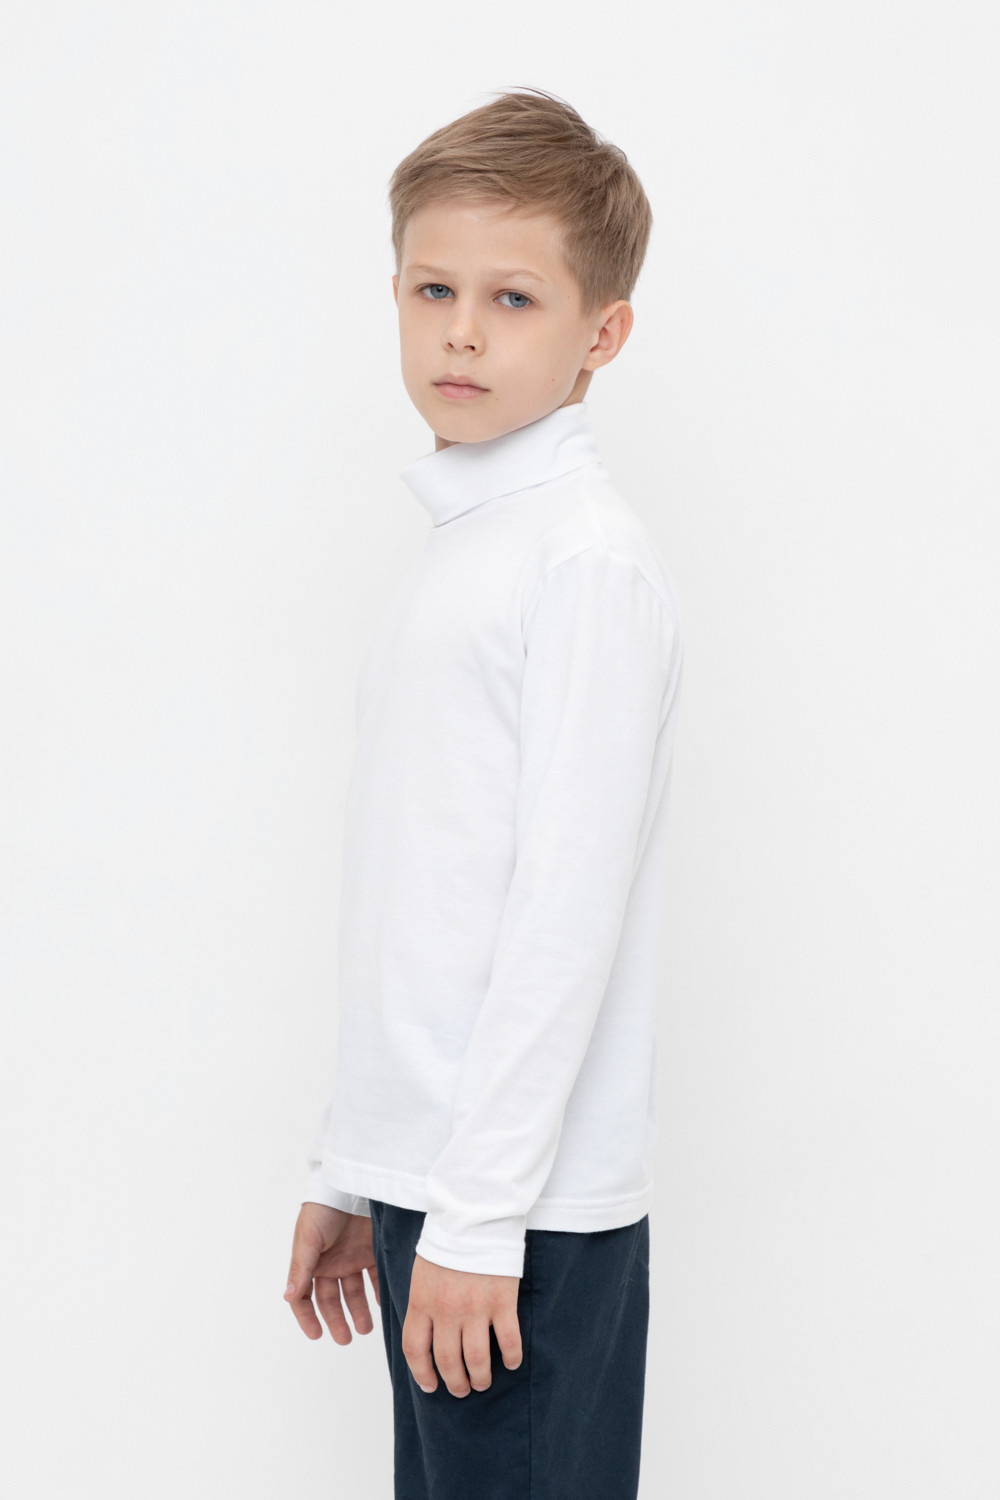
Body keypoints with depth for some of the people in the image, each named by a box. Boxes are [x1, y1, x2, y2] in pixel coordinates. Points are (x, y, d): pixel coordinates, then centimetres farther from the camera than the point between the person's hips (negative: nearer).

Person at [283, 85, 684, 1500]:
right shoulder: (451, 550, 15)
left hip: (530, 1211, -8)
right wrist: (350, 1168, 18)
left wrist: (477, 1217, -18)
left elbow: (569, 907, -17)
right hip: (432, 1181, 8)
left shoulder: (591, 556, -12)